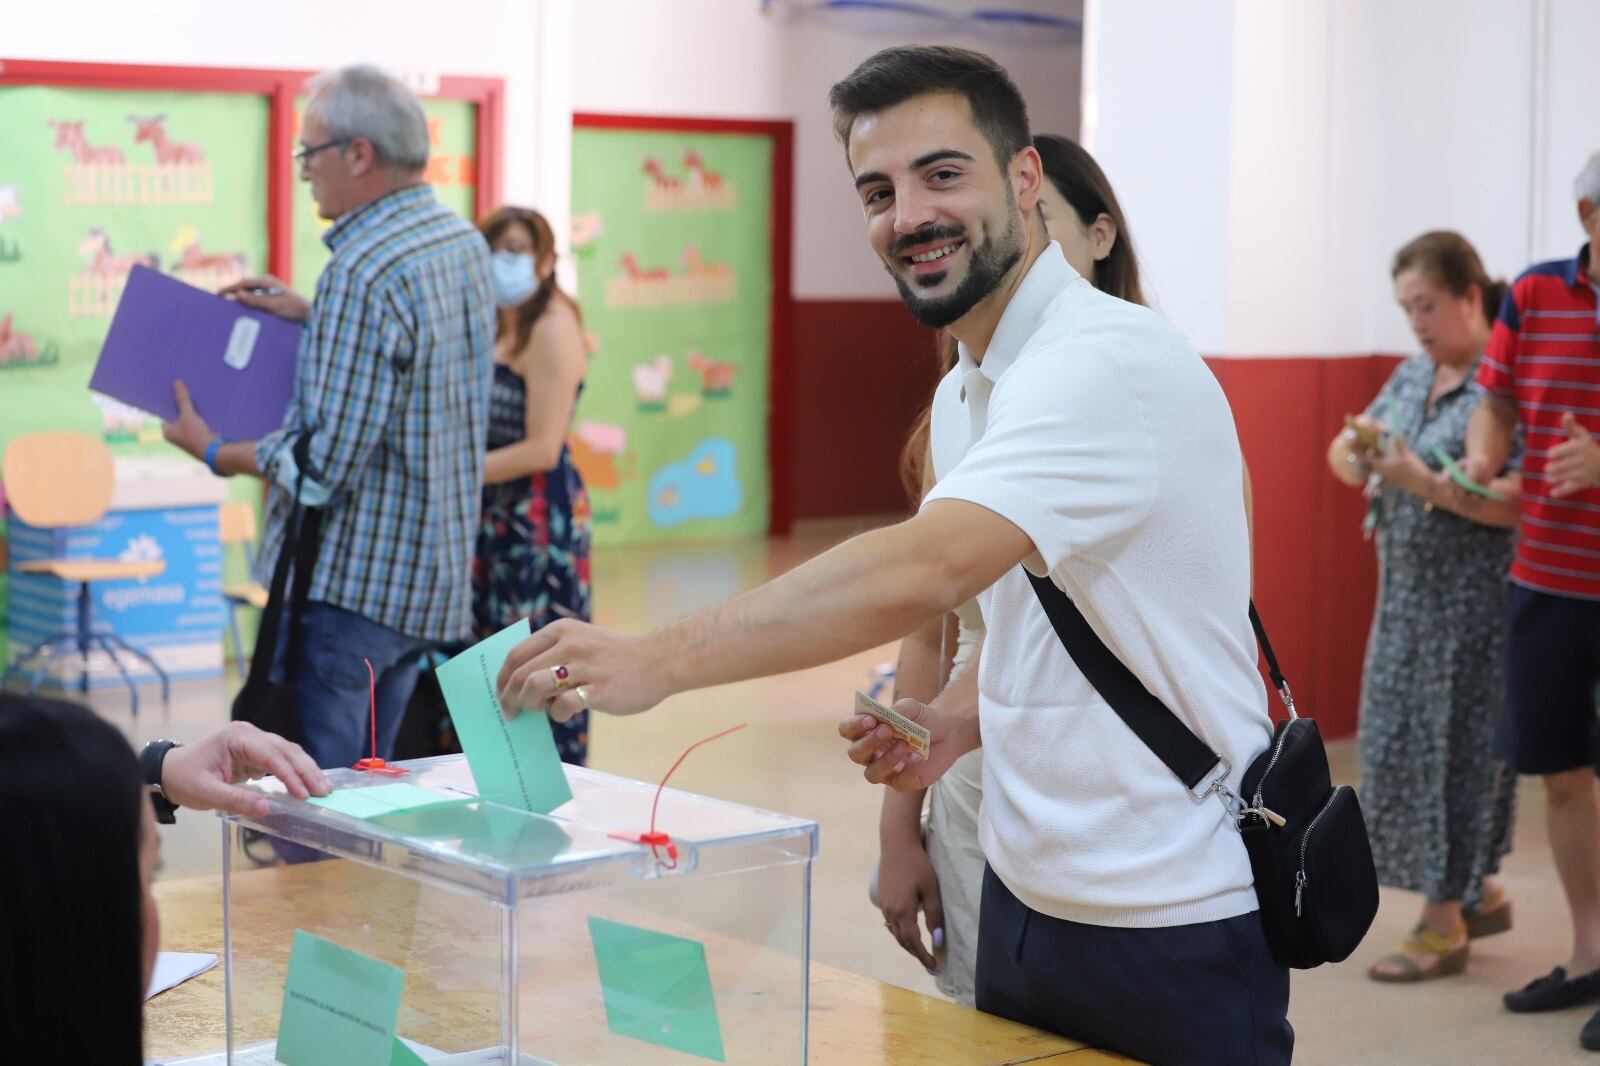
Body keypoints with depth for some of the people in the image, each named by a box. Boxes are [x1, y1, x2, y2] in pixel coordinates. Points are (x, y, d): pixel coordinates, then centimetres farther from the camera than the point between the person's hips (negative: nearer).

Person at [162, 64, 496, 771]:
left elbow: (326, 464, -21)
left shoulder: (362, 271, -21)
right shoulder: (464, 244, 8)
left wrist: (214, 454, -6)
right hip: (435, 577, 10)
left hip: (353, 582, -10)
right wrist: (313, 318, 18)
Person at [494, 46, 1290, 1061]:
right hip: (1025, 901, 8)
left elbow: (925, 569, -34)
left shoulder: (1107, 361, -21)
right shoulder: (964, 396, 11)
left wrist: (658, 659, -37)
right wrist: (957, 719, 0)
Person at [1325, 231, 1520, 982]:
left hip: (1473, 602, -8)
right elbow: (1346, 461, 13)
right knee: (1399, 743, 12)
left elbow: (1518, 501, -21)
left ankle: (1443, 923, 10)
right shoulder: (1411, 377, 11)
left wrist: (1424, 483, -26)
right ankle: (1477, 893, 28)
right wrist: (1355, 448, -9)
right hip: (1404, 596, 8)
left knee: (1455, 746, -1)